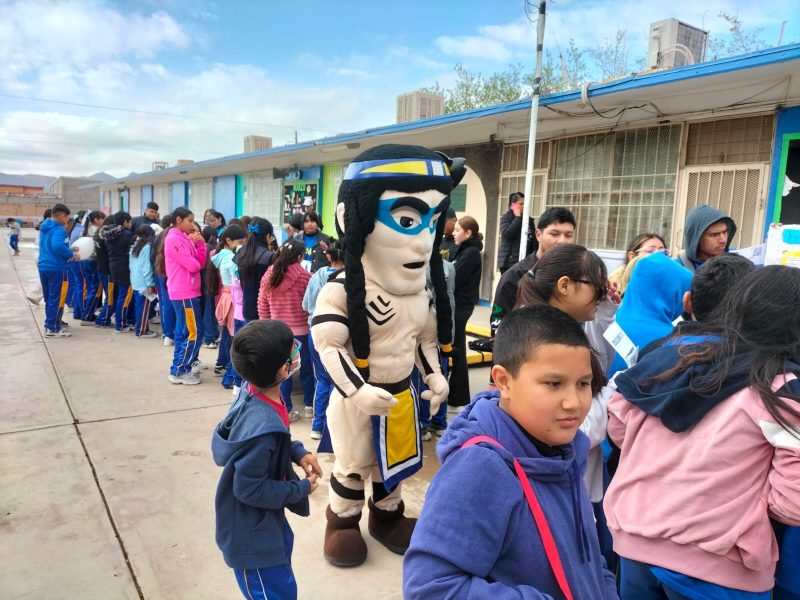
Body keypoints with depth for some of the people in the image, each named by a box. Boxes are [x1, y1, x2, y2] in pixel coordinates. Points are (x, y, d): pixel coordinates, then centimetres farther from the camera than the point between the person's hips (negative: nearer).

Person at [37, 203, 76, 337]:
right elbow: (58, 245, -33)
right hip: (56, 268, -9)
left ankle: (49, 324, 25)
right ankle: (53, 328, 4)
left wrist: (69, 250, 13)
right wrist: (71, 254, -18)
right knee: (56, 299, -1)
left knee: (49, 298, 17)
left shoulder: (44, 227, 14)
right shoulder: (59, 229, -16)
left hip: (43, 266, 9)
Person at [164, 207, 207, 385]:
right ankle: (179, 371, 2)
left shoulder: (184, 238, 14)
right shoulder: (174, 239, -14)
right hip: (184, 293, -10)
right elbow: (193, 266, -19)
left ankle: (181, 368, 22)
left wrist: (200, 244, -3)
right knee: (194, 332, -6)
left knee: (184, 331, 14)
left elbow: (200, 263, 9)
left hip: (187, 291, 10)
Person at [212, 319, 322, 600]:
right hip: (251, 531, -9)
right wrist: (301, 489, -17)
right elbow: (250, 489, -28)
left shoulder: (256, 389, -13)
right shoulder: (262, 428, -39)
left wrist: (298, 452, -5)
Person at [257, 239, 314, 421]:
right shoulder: (303, 275, -14)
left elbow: (262, 306, 5)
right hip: (300, 330, -3)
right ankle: (310, 405, 24)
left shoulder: (268, 276, 0)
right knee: (306, 367, 13)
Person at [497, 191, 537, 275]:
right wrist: (517, 218, -8)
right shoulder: (506, 218, 1)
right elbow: (506, 234, -17)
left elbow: (534, 241, 17)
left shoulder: (529, 220, 14)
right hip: (509, 261, -4)